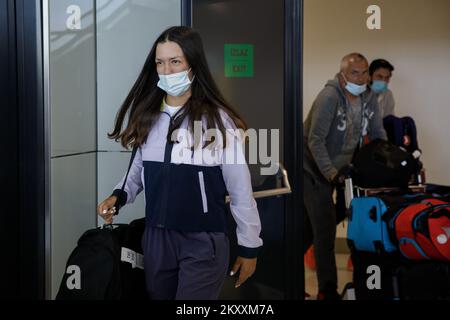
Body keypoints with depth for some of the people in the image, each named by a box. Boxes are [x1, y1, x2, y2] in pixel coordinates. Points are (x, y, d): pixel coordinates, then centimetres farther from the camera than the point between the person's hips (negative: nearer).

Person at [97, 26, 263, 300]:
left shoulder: (218, 120, -13)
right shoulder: (147, 116, 4)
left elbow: (240, 190, -8)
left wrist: (250, 246, -3)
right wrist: (119, 196, -3)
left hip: (203, 242, -5)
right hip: (156, 238, 5)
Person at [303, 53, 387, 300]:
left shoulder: (369, 99, 0)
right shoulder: (329, 97, -21)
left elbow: (378, 136, 7)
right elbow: (315, 140, -24)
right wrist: (331, 174, -28)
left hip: (339, 170, 7)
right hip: (315, 171, -6)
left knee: (309, 228, 14)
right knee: (325, 229, -8)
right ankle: (327, 290, 1)